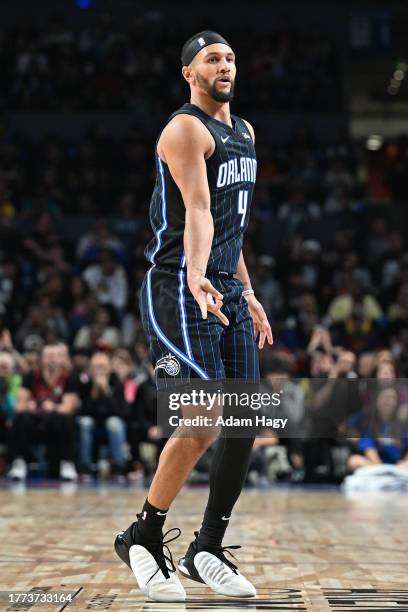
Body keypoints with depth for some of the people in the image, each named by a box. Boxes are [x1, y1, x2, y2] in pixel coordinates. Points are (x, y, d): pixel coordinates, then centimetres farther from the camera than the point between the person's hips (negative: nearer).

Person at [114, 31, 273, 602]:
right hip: (180, 291, -9)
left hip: (227, 291, 9)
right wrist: (196, 277, -41)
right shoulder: (186, 129, -10)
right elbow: (198, 209, -26)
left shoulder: (243, 132, 18)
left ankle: (207, 551, 12)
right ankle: (143, 538, 2)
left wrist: (246, 292, 23)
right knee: (202, 422, -15)